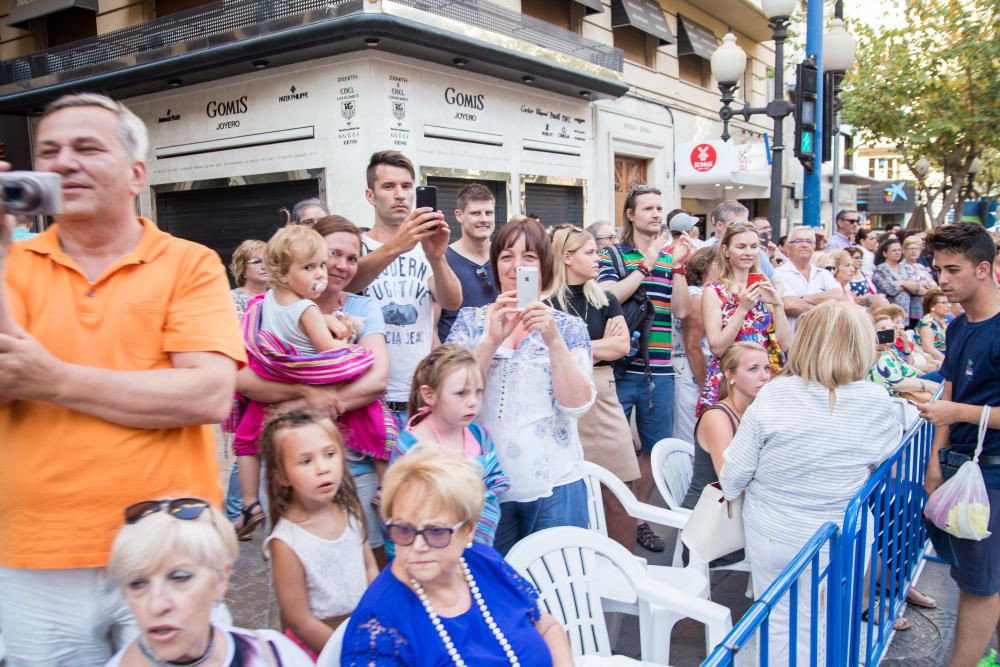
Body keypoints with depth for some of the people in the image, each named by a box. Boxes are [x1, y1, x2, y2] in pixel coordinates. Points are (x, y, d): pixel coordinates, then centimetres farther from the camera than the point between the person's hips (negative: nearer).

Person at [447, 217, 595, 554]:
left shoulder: (569, 326, 3)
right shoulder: (470, 320, 4)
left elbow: (577, 404, -8)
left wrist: (553, 339, -19)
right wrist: (492, 339, -19)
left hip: (554, 484, 0)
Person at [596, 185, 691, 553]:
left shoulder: (671, 257, 11)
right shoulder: (614, 255, 1)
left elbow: (681, 310, 3)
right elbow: (608, 298, -15)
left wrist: (678, 265, -6)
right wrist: (647, 264, -15)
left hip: (659, 370, 4)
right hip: (621, 368, -4)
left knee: (655, 447, 13)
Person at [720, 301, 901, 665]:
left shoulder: (772, 396, -18)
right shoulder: (877, 405, -16)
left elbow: (735, 473, -11)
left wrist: (732, 491, 10)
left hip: (768, 535, 0)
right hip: (836, 545, 0)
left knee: (777, 624, 20)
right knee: (814, 633, 18)